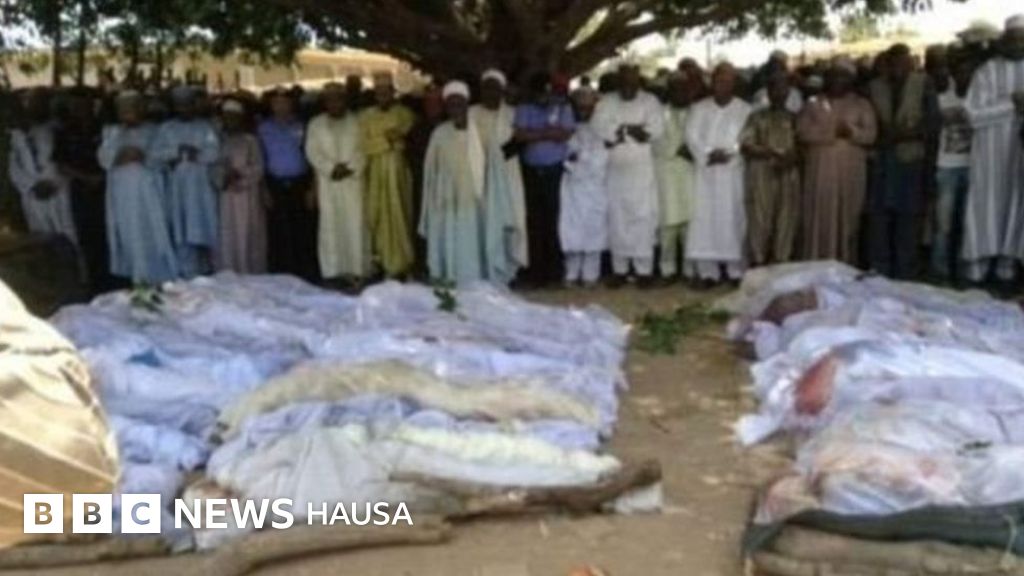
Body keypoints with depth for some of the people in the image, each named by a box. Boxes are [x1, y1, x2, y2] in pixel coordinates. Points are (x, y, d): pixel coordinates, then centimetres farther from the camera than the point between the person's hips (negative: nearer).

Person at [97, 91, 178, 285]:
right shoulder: (111, 132, 12)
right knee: (129, 235, 4)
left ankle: (157, 276, 0)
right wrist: (119, 157, -16)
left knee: (152, 234, -4)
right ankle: (136, 276, 9)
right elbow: (104, 158, 1)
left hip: (147, 192, -2)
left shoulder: (152, 131, 5)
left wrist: (143, 156, -20)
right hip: (122, 193, 3)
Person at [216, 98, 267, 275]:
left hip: (246, 197, -2)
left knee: (246, 239, -3)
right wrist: (221, 177, -12)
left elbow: (258, 168, -1)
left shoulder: (250, 140, 7)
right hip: (224, 197, 2)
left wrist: (239, 174, -16)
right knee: (226, 240, -2)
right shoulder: (218, 141, 13)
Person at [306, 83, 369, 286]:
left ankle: (357, 270, -2)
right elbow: (312, 152, 2)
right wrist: (331, 168, -11)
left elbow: (363, 149, 1)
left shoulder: (356, 122, 8)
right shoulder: (316, 124, 10)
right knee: (331, 225, -2)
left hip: (353, 180, -1)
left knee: (355, 224, -5)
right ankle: (334, 271, 1)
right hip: (327, 182, 1)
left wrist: (350, 168, -13)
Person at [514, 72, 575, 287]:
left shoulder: (563, 108, 5)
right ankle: (536, 270, 8)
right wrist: (549, 132, -10)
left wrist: (535, 133, -8)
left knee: (554, 219, -2)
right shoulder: (524, 109, 8)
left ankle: (555, 270, 5)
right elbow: (520, 134, -7)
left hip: (556, 170, -1)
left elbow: (565, 134, -9)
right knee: (534, 221, 2)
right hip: (531, 170, 2)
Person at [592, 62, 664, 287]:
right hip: (615, 170, 2)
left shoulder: (650, 101, 3)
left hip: (642, 170, -2)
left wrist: (618, 131, -10)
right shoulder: (606, 102, 8)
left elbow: (657, 128, -11)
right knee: (617, 218, 3)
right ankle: (620, 269, 10)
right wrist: (633, 129, -11)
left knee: (643, 217, -3)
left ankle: (644, 269, 2)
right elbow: (599, 128, -8)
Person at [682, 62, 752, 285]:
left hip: (733, 172, -1)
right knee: (705, 218, -3)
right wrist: (708, 154, -14)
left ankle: (735, 269, 4)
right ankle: (708, 270, -1)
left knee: (733, 218, -1)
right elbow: (692, 136, 0)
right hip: (705, 172, 1)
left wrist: (727, 153, -17)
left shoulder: (745, 110, 6)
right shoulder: (699, 108, 10)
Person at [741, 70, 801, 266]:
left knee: (786, 221, 0)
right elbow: (746, 146, -2)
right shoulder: (757, 117, 8)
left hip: (789, 176, 2)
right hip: (761, 175, -2)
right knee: (760, 221, -6)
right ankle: (758, 263, -1)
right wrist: (773, 153, -9)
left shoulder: (795, 119, 14)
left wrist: (792, 159, -12)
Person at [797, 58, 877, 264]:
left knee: (848, 220, 3)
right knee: (819, 220, -2)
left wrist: (851, 131, -21)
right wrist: (831, 132, -13)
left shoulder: (862, 105, 8)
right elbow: (803, 131, -4)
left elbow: (870, 134, -3)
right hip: (820, 172, 0)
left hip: (851, 173, 0)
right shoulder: (814, 104, 9)